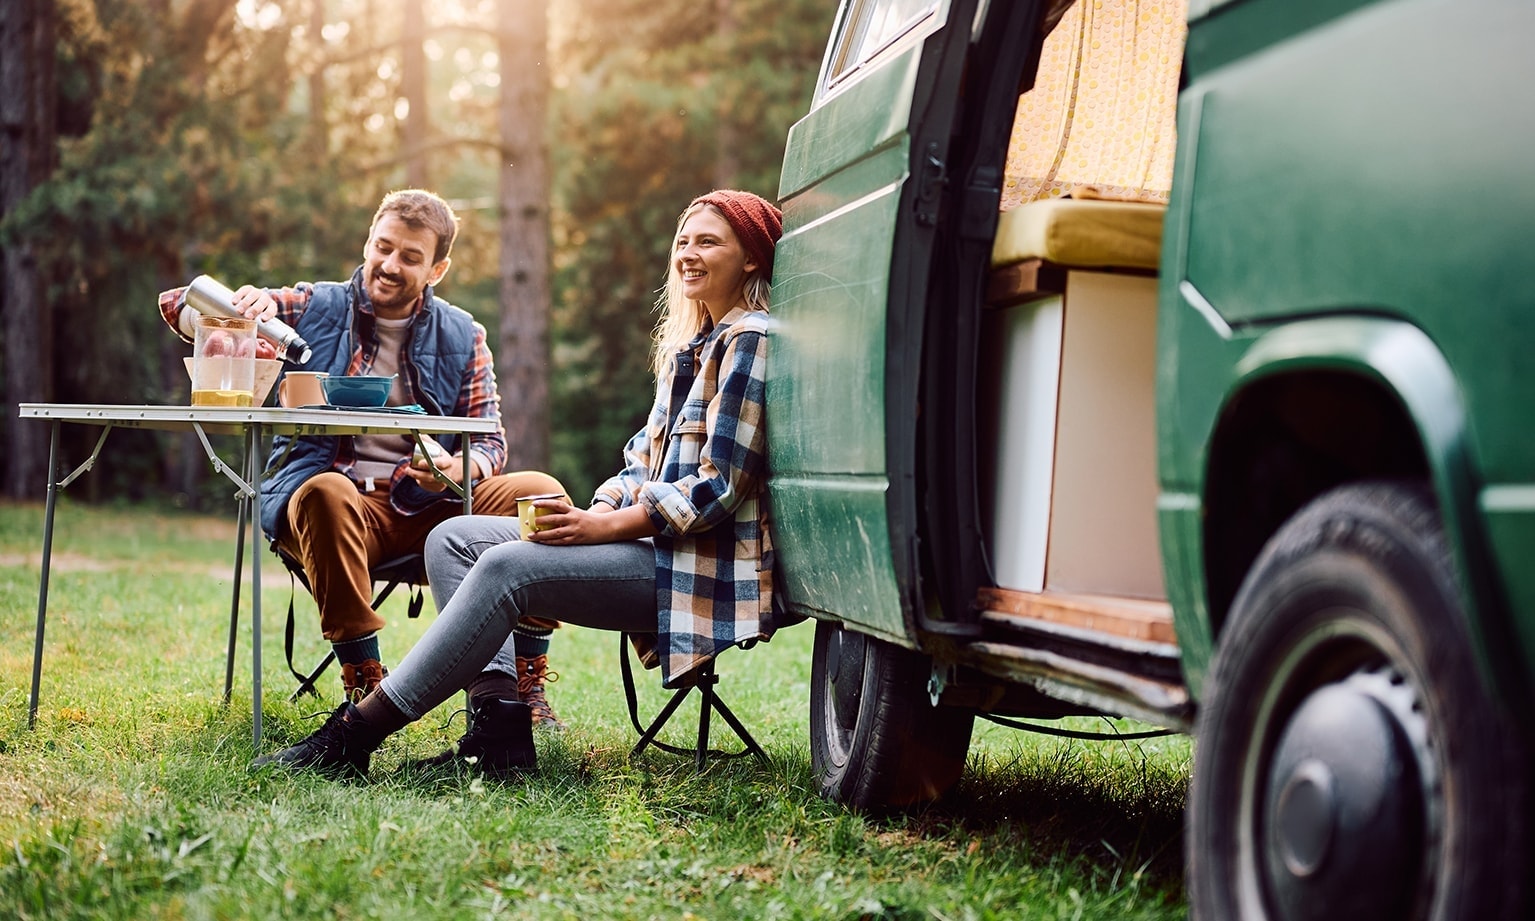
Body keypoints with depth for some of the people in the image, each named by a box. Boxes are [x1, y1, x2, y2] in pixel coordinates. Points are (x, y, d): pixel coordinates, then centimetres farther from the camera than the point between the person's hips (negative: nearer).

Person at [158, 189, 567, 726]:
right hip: (339, 503, -2)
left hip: (425, 506, 2)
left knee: (540, 492, -21)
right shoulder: (315, 309, 7)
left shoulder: (461, 338, 12)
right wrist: (247, 304, -21)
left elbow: (490, 440, 8)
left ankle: (526, 682, -16)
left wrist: (461, 470, -18)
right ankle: (362, 682, -30)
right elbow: (178, 305, 3)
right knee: (326, 491, -38)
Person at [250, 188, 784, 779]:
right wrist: (599, 508, 0)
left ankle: (357, 732, -22)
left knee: (509, 567, -26)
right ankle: (501, 727, -14)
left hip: (704, 567, -10)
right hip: (651, 541, 10)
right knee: (453, 540, 1)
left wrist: (605, 526, -18)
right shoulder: (689, 343, 21)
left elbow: (719, 486, -17)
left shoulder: (751, 341, -9)